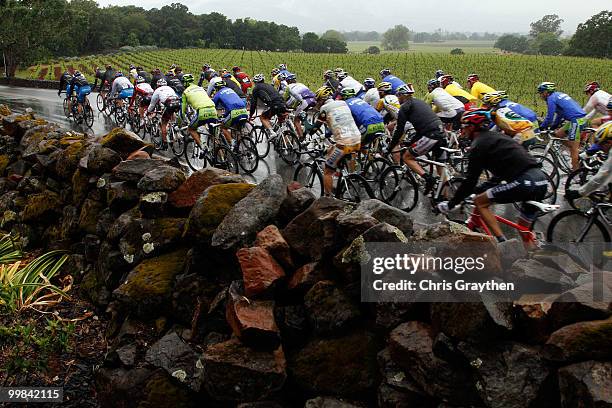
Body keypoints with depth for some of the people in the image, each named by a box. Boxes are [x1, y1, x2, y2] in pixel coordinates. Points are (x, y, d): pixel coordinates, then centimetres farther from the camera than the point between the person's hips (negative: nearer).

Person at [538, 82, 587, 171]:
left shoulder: (551, 98, -7)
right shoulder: (558, 95, 21)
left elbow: (549, 117, -10)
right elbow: (560, 114, 27)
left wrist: (541, 127, 2)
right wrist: (553, 126, 28)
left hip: (576, 120, -10)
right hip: (581, 118, 10)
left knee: (574, 147, -6)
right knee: (558, 134, 18)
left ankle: (575, 171, -3)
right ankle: (578, 155, 17)